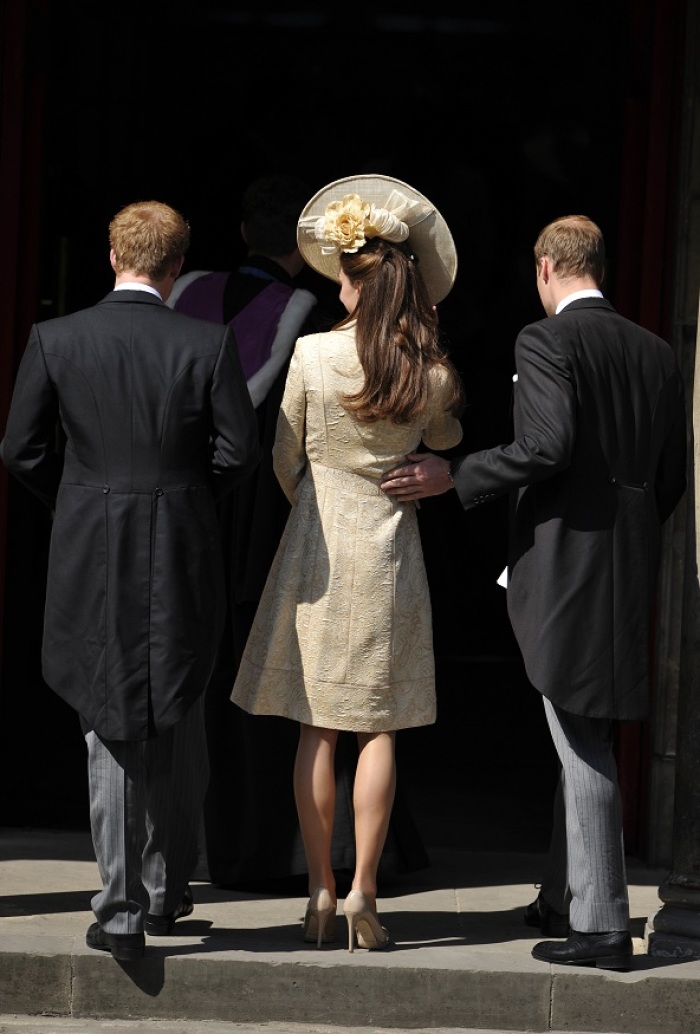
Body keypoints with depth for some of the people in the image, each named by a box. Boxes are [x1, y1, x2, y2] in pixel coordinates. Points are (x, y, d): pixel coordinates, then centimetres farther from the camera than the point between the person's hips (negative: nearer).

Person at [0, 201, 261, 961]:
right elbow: (238, 452, -6)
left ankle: (122, 911, 1)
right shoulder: (207, 346, -6)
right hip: (183, 557, 0)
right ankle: (168, 891, 26)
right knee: (177, 723, 16)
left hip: (90, 556, 0)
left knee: (111, 729, 5)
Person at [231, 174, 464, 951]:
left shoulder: (311, 353, -9)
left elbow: (285, 458, 3)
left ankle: (320, 893, 7)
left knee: (316, 729, 6)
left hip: (318, 542, 0)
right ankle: (362, 893, -1)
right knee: (379, 726, 5)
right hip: (392, 545, 1)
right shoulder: (432, 372, -5)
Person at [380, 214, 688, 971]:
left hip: (563, 561, -7)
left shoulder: (545, 340, -10)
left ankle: (602, 926, -4)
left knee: (583, 745, -6)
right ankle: (565, 900, 27)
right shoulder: (654, 353, 11)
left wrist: (454, 477, -13)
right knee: (584, 742, 18)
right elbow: (672, 474, 13)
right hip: (628, 569, 7)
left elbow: (547, 445, -23)